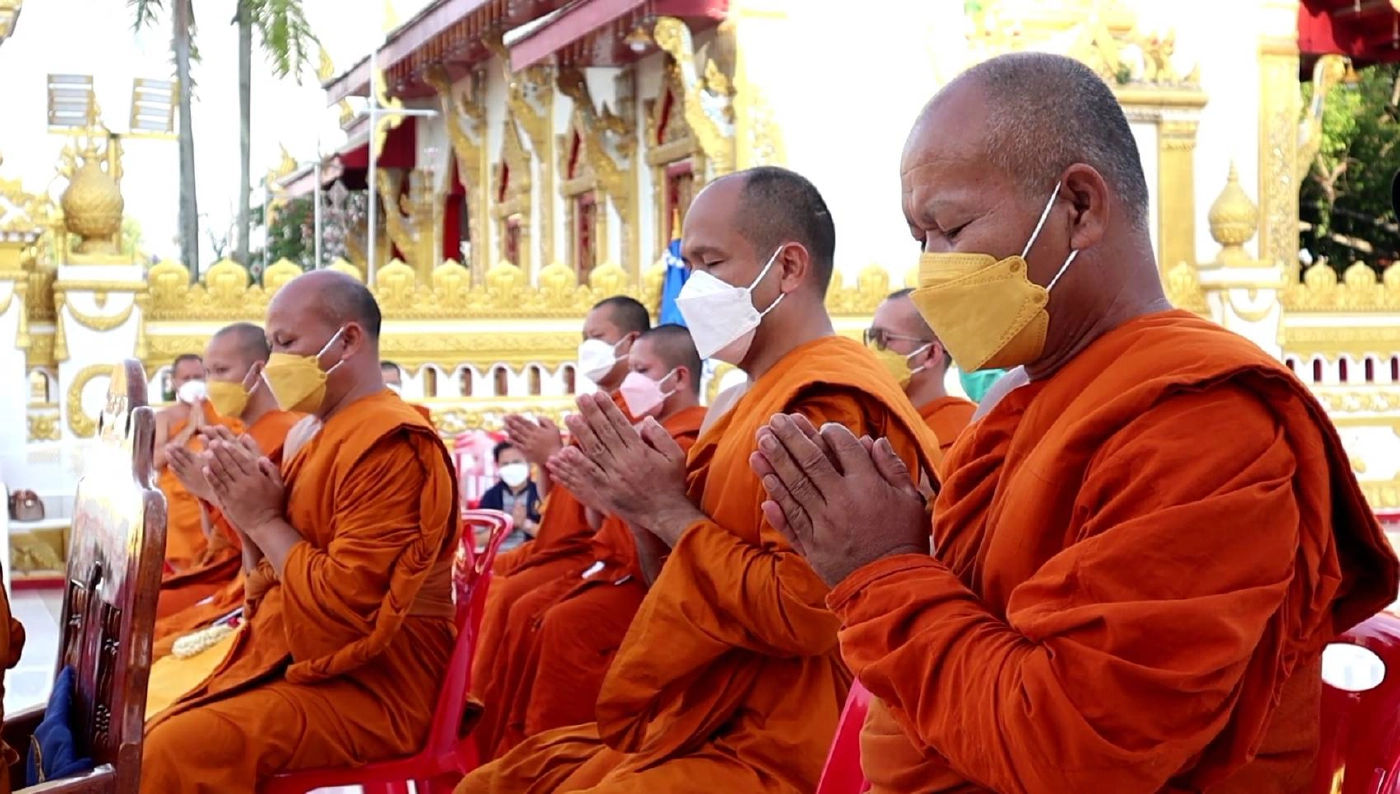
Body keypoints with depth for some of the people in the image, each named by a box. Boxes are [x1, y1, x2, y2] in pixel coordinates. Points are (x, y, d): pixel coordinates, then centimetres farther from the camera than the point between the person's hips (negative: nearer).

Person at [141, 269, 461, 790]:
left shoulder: (389, 446, -16)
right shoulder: (307, 435, 14)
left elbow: (345, 607, -23)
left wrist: (265, 520, -12)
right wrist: (246, 514, 3)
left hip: (365, 690, -10)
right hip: (283, 665, 10)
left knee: (171, 752, -27)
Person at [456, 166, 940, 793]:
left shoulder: (832, 406, -16)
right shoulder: (764, 399, 16)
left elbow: (803, 611, -26)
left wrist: (670, 511, -15)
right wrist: (643, 510, 2)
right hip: (689, 728, 11)